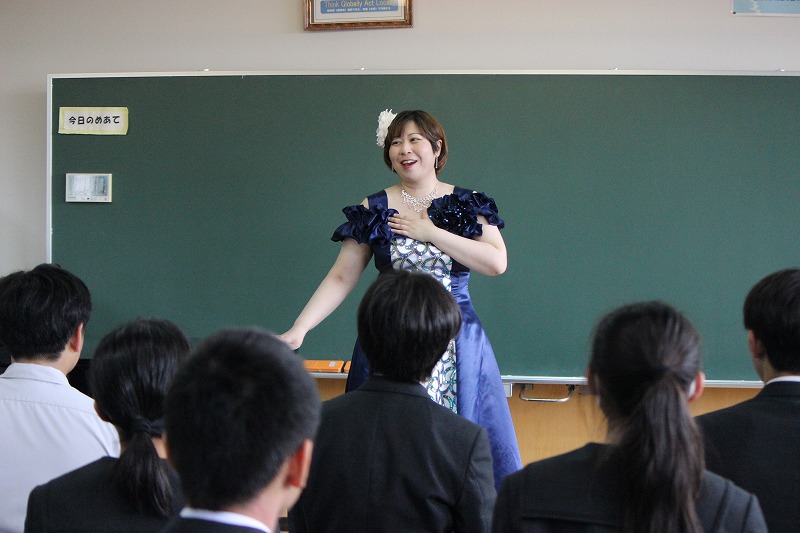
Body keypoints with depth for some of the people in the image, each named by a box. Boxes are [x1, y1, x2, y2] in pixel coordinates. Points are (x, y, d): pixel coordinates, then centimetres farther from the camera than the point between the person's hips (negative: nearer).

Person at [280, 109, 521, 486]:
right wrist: (299, 329, -11)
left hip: (456, 340, 0)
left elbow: (496, 262, -10)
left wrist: (429, 231, -11)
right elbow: (341, 278, 1)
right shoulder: (373, 211, 4)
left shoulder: (468, 206, 3)